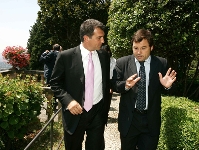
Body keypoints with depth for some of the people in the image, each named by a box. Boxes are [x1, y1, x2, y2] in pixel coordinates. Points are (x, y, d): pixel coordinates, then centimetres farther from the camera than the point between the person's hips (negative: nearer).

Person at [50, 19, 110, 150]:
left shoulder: (105, 56, 2)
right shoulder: (66, 56, -9)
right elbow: (55, 83, -3)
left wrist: (106, 108, 13)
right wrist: (68, 101, -18)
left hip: (98, 112, 2)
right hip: (75, 113, -2)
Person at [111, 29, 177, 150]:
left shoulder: (162, 63, -4)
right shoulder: (122, 63, -5)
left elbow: (163, 89, 5)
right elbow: (114, 85, -5)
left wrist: (166, 85, -19)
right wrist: (126, 85, -25)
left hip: (151, 120, 0)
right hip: (129, 119, 1)